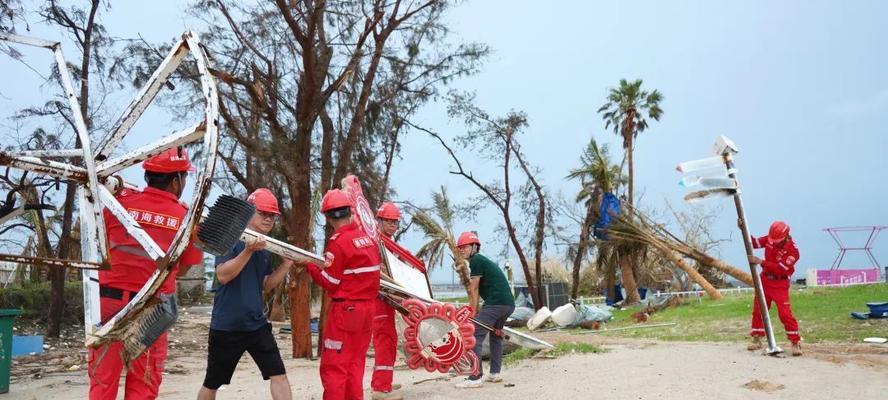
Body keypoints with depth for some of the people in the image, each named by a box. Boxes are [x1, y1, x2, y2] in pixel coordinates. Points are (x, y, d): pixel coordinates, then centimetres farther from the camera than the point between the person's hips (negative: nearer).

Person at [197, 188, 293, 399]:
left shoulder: (265, 249, 8)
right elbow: (223, 275, -21)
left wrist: (286, 264, 0)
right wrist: (249, 251, -29)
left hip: (257, 325, 5)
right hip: (226, 326, -5)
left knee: (278, 374, -5)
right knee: (212, 383, 11)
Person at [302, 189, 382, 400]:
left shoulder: (338, 241, -14)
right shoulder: (368, 238, 7)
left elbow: (330, 283, -11)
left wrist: (309, 264, 2)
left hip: (345, 309, -7)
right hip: (367, 307, 7)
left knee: (333, 367, 0)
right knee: (355, 365, 14)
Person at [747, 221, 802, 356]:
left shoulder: (793, 251, -21)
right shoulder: (769, 239, -6)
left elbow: (780, 269, -27)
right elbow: (753, 243, 0)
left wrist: (760, 261, -30)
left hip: (780, 284, -5)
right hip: (764, 280, 5)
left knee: (785, 313, -13)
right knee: (758, 310, 9)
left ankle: (795, 342, -3)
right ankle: (757, 339, 22)